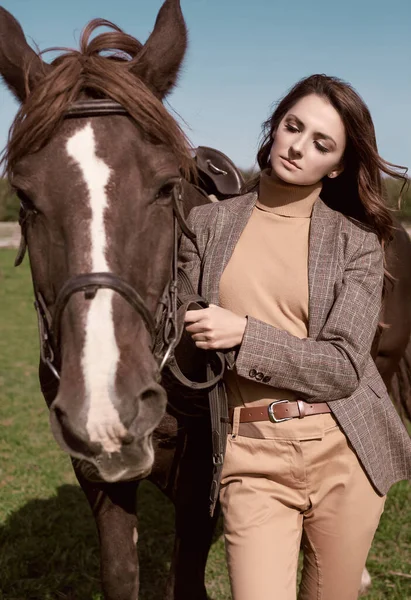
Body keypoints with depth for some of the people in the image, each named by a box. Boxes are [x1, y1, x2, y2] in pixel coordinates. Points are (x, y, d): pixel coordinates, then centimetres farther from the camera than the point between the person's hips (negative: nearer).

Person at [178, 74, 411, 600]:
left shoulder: (357, 240, -1)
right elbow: (185, 331, 11)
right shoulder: (208, 225, 5)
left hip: (345, 454, 0)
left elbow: (343, 367, -10)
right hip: (252, 457, 0)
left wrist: (243, 335, -18)